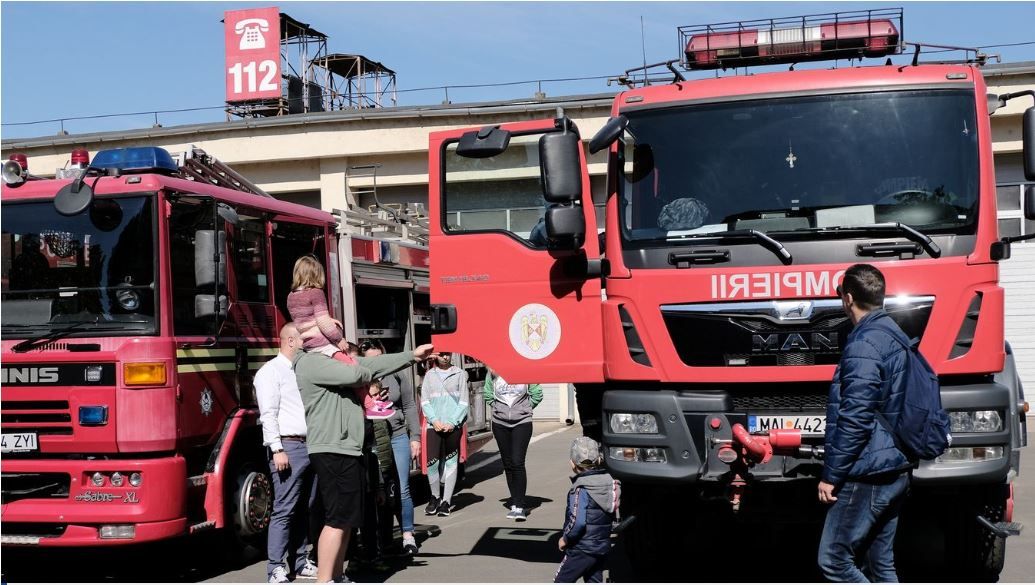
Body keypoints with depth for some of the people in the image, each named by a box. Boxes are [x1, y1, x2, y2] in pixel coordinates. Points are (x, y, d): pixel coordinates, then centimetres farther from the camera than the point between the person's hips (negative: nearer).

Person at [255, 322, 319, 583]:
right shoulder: (271, 371, -4)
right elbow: (268, 414, -11)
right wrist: (277, 450, -18)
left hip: (310, 446, 8)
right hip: (289, 447, -7)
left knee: (304, 509, 10)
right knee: (284, 510, -7)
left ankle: (300, 562, 16)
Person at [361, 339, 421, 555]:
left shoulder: (397, 373, 0)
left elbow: (409, 406, 6)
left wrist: (415, 437, 4)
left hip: (398, 436, 1)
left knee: (401, 489, 2)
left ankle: (408, 536, 13)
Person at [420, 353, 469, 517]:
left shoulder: (460, 374, 7)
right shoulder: (429, 375, 11)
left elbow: (463, 403, 2)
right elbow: (424, 402, 7)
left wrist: (452, 423, -9)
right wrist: (434, 420, -8)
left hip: (453, 426, -1)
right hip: (434, 425, 1)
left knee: (450, 462, 0)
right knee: (432, 462, -6)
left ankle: (446, 501, 6)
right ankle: (435, 496, 13)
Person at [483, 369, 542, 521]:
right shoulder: (493, 373, -1)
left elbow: (537, 394, 4)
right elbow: (487, 394, 14)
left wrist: (525, 409, 3)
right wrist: (498, 408, 7)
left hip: (522, 422, -3)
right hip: (500, 423, 3)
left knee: (517, 462, -13)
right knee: (508, 464, 8)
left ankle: (519, 506, -10)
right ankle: (515, 504, 18)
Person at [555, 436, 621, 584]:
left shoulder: (581, 489, -19)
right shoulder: (609, 481, 2)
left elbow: (577, 522, -25)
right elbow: (614, 515, 11)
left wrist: (565, 539, -11)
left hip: (582, 549, -7)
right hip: (603, 547, 7)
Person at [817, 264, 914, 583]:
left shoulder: (864, 344, -16)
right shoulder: (895, 336, 14)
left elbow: (855, 419, -21)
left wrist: (831, 475, -15)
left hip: (867, 475, -10)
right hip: (896, 470, 10)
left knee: (833, 559, -3)